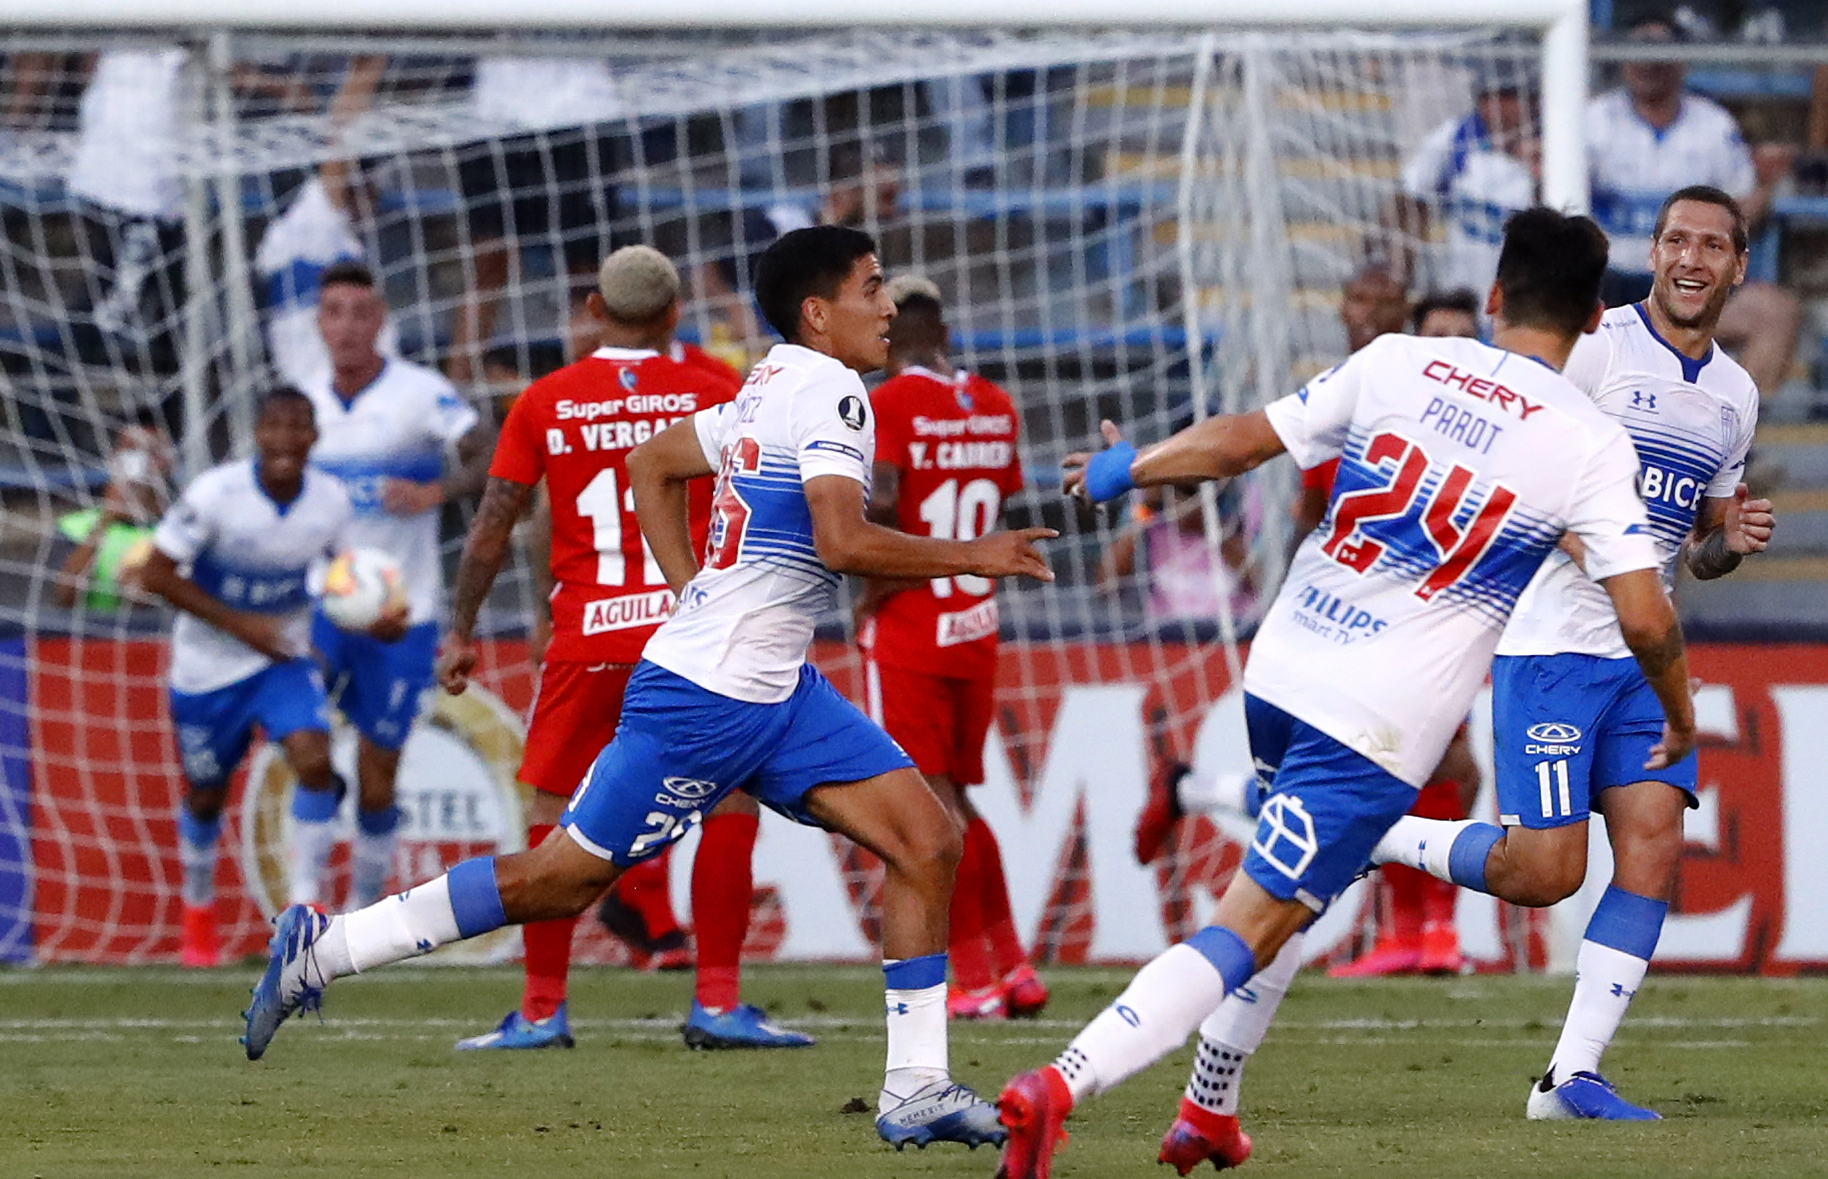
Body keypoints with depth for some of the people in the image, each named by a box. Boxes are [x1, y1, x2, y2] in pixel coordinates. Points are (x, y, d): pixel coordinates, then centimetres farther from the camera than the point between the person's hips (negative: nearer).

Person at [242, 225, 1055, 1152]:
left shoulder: (771, 388, 14)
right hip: (707, 696, -10)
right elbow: (843, 542, -27)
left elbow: (651, 463, 25)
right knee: (562, 877, -3)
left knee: (928, 843, 0)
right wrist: (971, 557, -17)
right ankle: (323, 948, 6)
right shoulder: (827, 392, -15)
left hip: (775, 693, 10)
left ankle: (915, 1087, 0)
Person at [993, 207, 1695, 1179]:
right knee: (1251, 932, -8)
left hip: (1279, 672, 5)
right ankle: (1059, 1087, -25)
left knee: (1289, 893, 29)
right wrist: (1680, 717, 10)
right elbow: (1644, 618, -10)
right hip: (1379, 727, -5)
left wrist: (1126, 469, 27)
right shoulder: (1589, 444, -7)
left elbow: (1241, 441, 9)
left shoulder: (1399, 363, 2)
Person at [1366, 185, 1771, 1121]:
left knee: (1654, 848, -7)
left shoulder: (1735, 395, 14)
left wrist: (1732, 542, 1)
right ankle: (1372, 834, 12)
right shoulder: (1596, 346, -8)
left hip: (1643, 658, 7)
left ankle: (1572, 1075, -3)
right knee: (1545, 871, -11)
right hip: (1552, 645, -7)